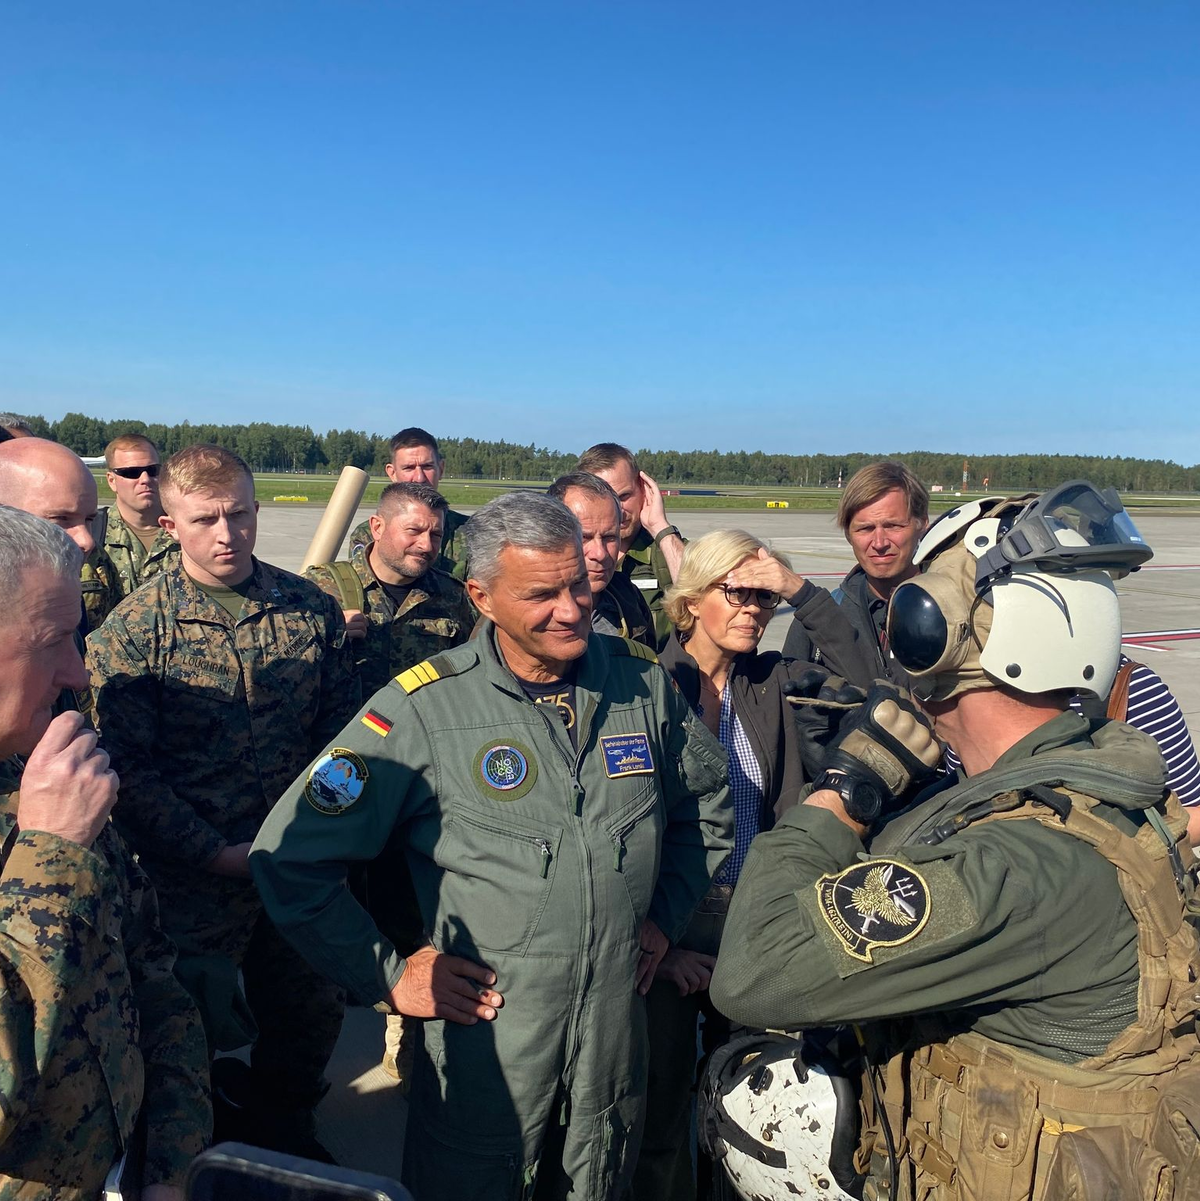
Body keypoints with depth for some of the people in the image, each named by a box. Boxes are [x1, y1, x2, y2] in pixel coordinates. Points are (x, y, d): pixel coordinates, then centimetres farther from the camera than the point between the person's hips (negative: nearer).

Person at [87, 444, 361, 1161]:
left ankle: (285, 1131, 46)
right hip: (192, 881, -3)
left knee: (313, 1015, 18)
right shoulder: (132, 632, -10)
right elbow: (127, 769, -12)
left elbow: (342, 724, 5)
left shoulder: (312, 608, -2)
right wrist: (217, 853, -14)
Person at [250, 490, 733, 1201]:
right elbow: (291, 855, -14)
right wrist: (387, 976, -11)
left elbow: (709, 798, 14)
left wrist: (667, 915, 9)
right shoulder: (427, 707, -16)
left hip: (618, 1037, 4)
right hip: (486, 1043, -3)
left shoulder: (643, 681, -4)